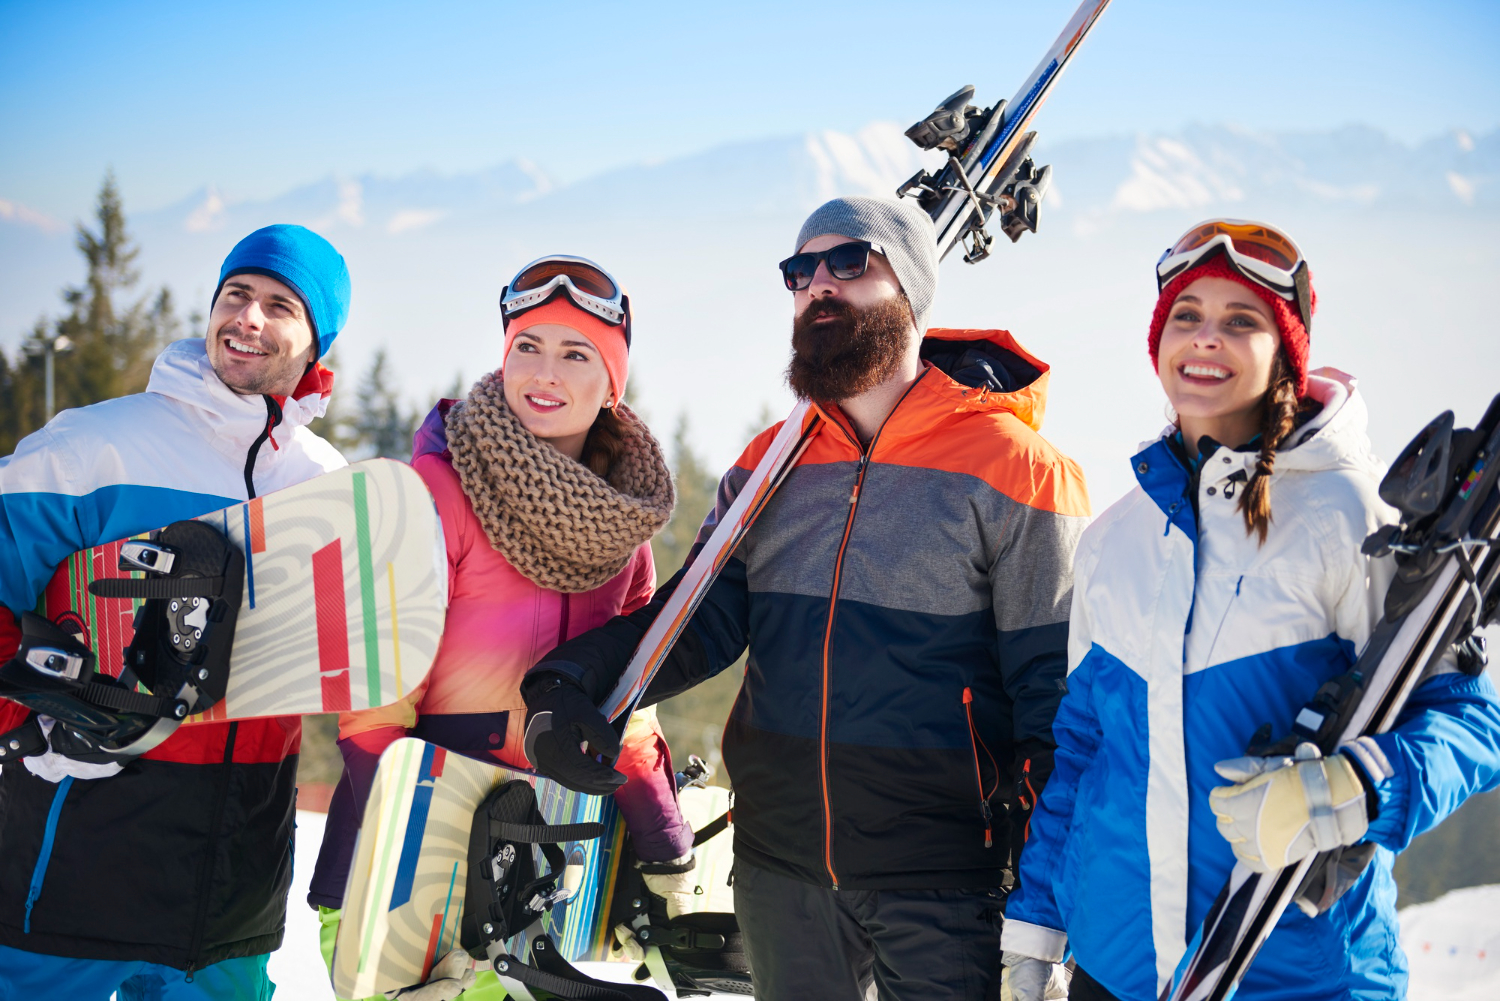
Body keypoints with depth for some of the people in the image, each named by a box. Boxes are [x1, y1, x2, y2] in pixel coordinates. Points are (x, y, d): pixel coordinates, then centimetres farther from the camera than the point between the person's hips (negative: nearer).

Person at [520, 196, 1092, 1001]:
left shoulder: (1014, 467, -6)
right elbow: (703, 618, 6)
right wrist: (573, 681, -13)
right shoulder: (768, 467, 10)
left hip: (939, 882, -5)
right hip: (779, 868, 5)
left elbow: (1053, 685, -7)